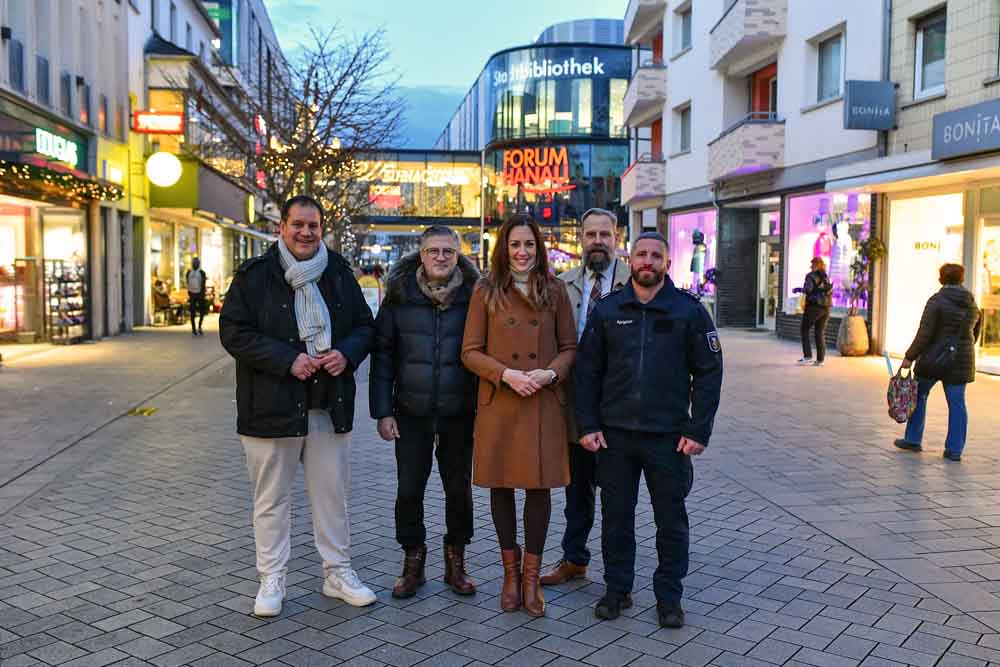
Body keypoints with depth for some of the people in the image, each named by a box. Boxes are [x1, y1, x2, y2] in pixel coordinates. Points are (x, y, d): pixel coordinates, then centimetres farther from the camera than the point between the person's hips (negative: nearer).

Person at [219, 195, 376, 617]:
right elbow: (233, 331, -10)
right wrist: (288, 360, -19)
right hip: (272, 406, -3)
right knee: (271, 496, 8)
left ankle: (338, 572, 27)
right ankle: (271, 579, 23)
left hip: (330, 405, 3)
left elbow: (364, 325, 12)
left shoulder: (339, 273, 6)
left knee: (333, 491, 12)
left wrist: (348, 353, -10)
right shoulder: (254, 276, -5)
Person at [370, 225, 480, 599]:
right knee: (409, 489, 4)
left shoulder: (473, 295, -1)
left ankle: (455, 561, 27)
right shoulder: (399, 295, -1)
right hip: (411, 413, 0)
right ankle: (413, 561, 23)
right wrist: (382, 410, -4)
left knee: (459, 488, 10)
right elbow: (382, 354, 1)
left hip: (459, 413, 0)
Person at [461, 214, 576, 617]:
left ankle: (531, 577, 17)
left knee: (540, 486, 3)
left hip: (544, 403, 1)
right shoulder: (486, 292, 3)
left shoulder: (554, 291, 6)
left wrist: (551, 373, -11)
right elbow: (470, 352, 1)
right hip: (498, 402, 0)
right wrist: (506, 374, -14)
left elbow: (569, 346, 9)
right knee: (501, 487, 7)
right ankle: (511, 573, 24)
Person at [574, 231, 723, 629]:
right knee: (616, 517, 11)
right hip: (614, 434, 2)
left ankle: (669, 597, 24)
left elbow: (708, 372, -1)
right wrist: (587, 425, -2)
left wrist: (699, 431, -7)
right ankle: (617, 589, 27)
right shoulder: (607, 310, 5)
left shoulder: (689, 310, 0)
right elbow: (587, 370, 6)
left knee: (671, 521, 8)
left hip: (669, 436, -1)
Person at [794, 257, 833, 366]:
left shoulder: (811, 276, -7)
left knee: (805, 330, 4)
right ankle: (820, 359, 6)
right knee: (820, 333, 9)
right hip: (826, 307, 7)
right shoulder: (826, 277, 15)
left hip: (814, 307, -7)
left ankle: (807, 356, -5)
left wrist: (799, 289, -2)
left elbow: (808, 289, -21)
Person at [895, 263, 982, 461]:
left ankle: (913, 439, 18)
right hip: (962, 361, 5)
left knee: (919, 395, 13)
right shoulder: (972, 304, 7)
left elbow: (924, 333, -17)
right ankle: (954, 450, 6)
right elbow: (975, 335, 16)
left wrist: (910, 356, -11)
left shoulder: (937, 300, -12)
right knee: (957, 403, 6)